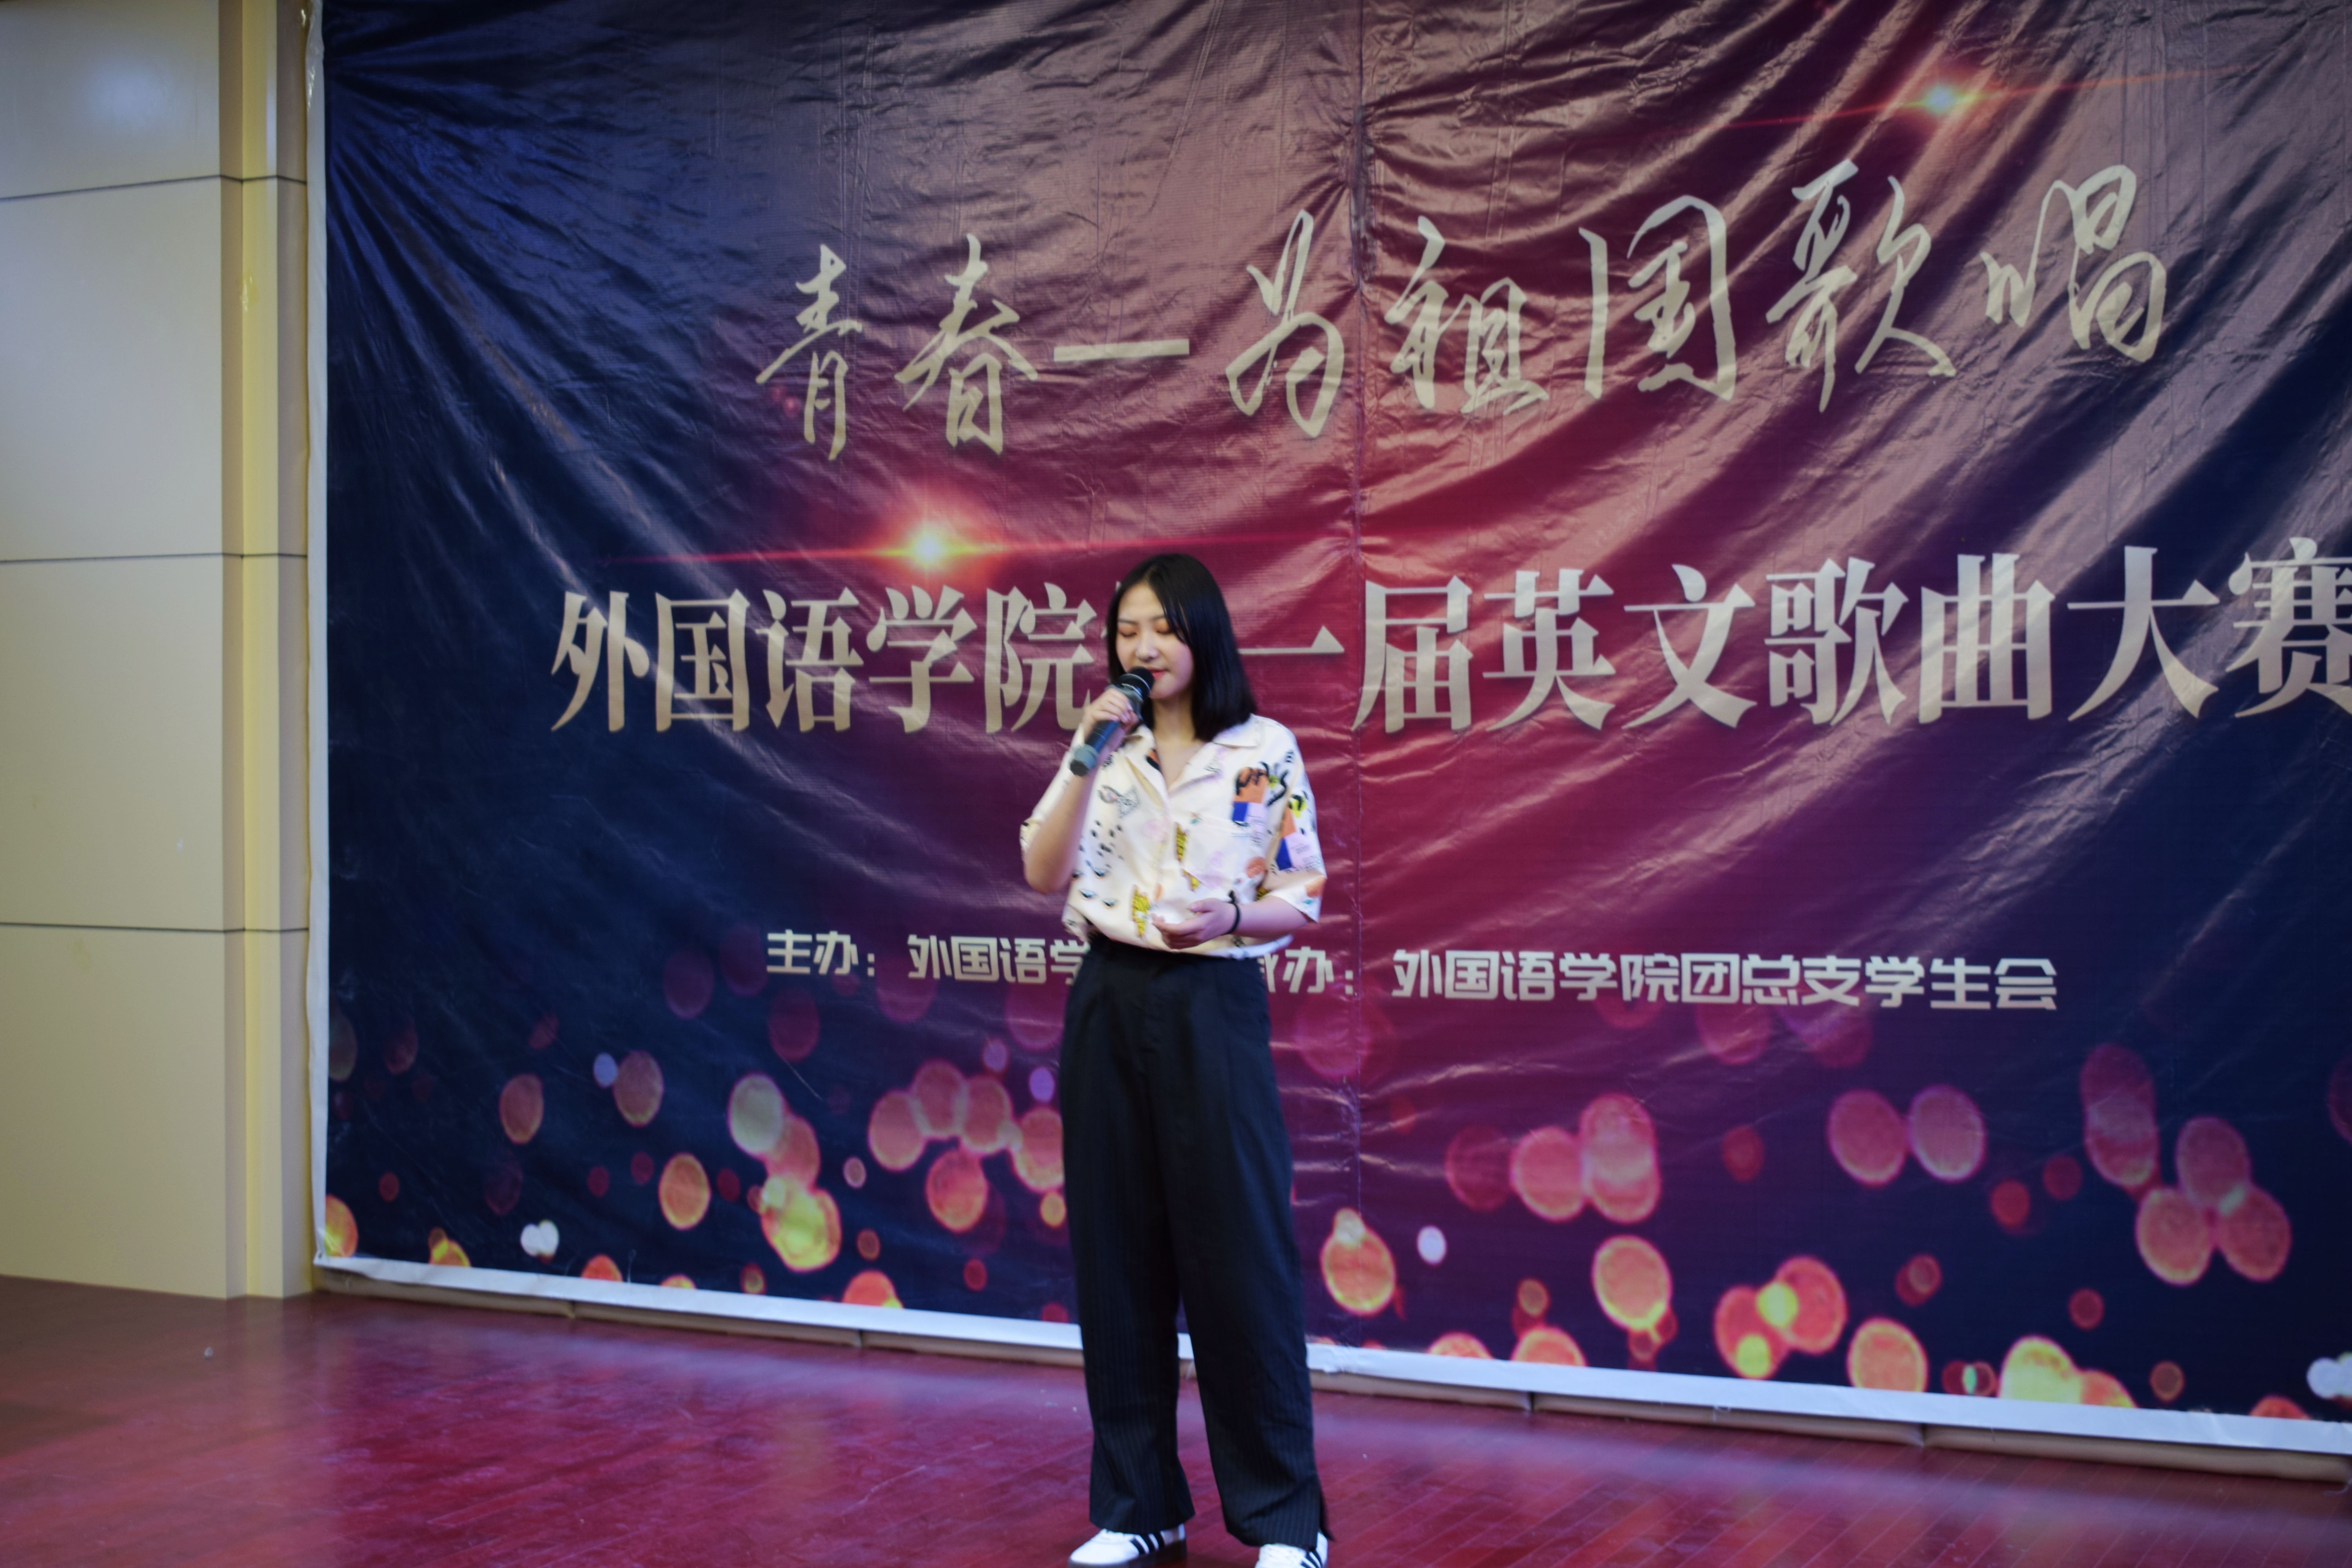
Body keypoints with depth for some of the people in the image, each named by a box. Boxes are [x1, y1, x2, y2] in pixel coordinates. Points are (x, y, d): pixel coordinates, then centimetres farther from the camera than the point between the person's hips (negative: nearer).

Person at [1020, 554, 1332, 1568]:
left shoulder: (1265, 752, -1)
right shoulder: (1104, 753, 8)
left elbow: (1301, 900, 0)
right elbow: (1045, 875, -4)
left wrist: (1229, 917, -20)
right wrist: (1088, 756, -12)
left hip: (1213, 1009, -4)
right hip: (1109, 1006, 4)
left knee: (1237, 1253, -2)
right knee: (1117, 1253, 7)